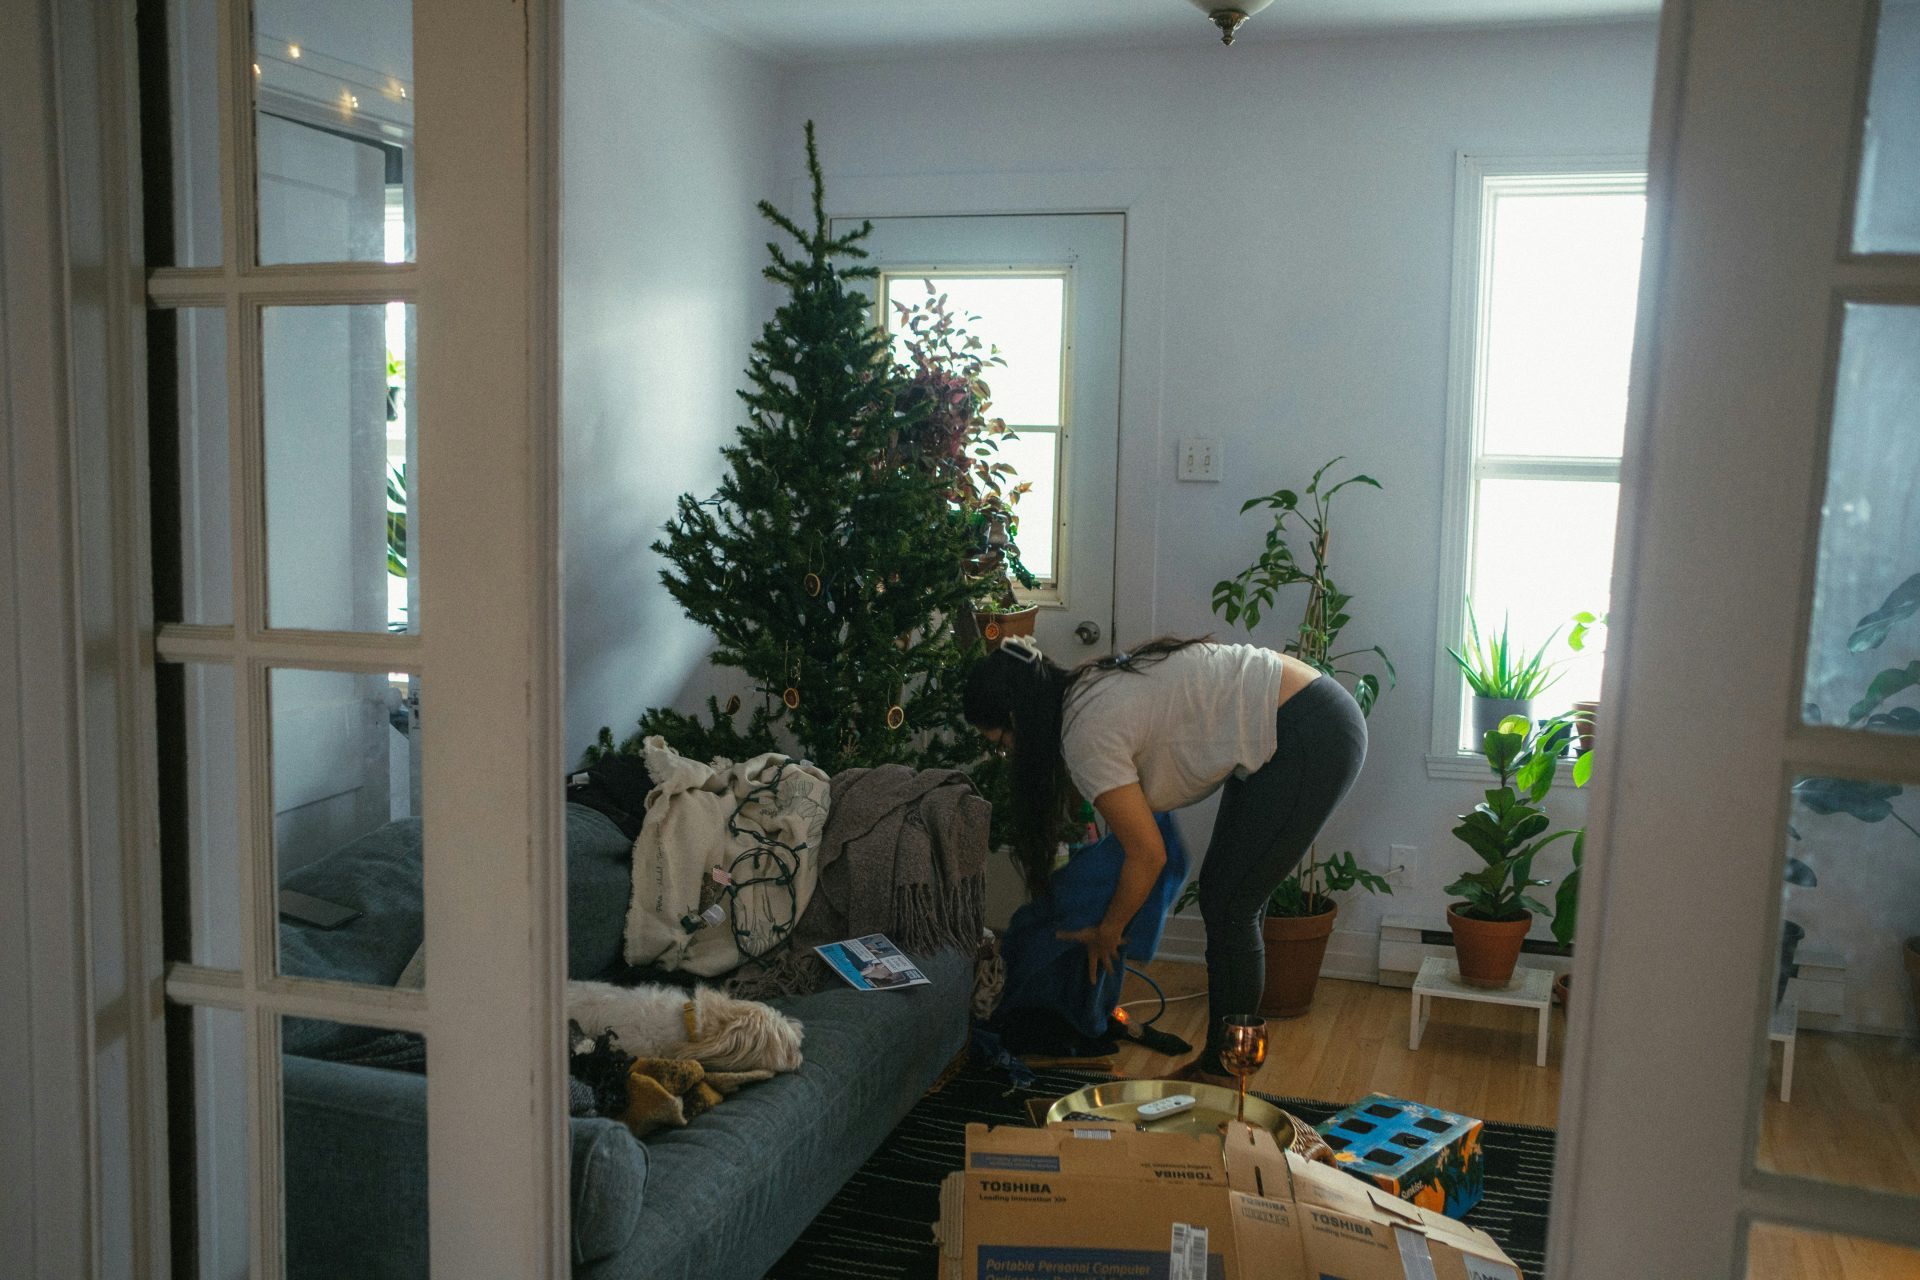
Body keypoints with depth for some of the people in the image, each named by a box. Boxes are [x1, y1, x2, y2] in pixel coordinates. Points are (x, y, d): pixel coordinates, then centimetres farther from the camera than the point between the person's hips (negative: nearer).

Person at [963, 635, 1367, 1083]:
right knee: (1224, 896, 14)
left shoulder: (1087, 734, -16)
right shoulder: (1088, 689, 10)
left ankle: (1222, 1078, 12)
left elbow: (1148, 855, -9)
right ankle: (1222, 1060, 24)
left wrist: (1106, 932, 4)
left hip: (1310, 738, -10)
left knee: (1227, 909, -1)